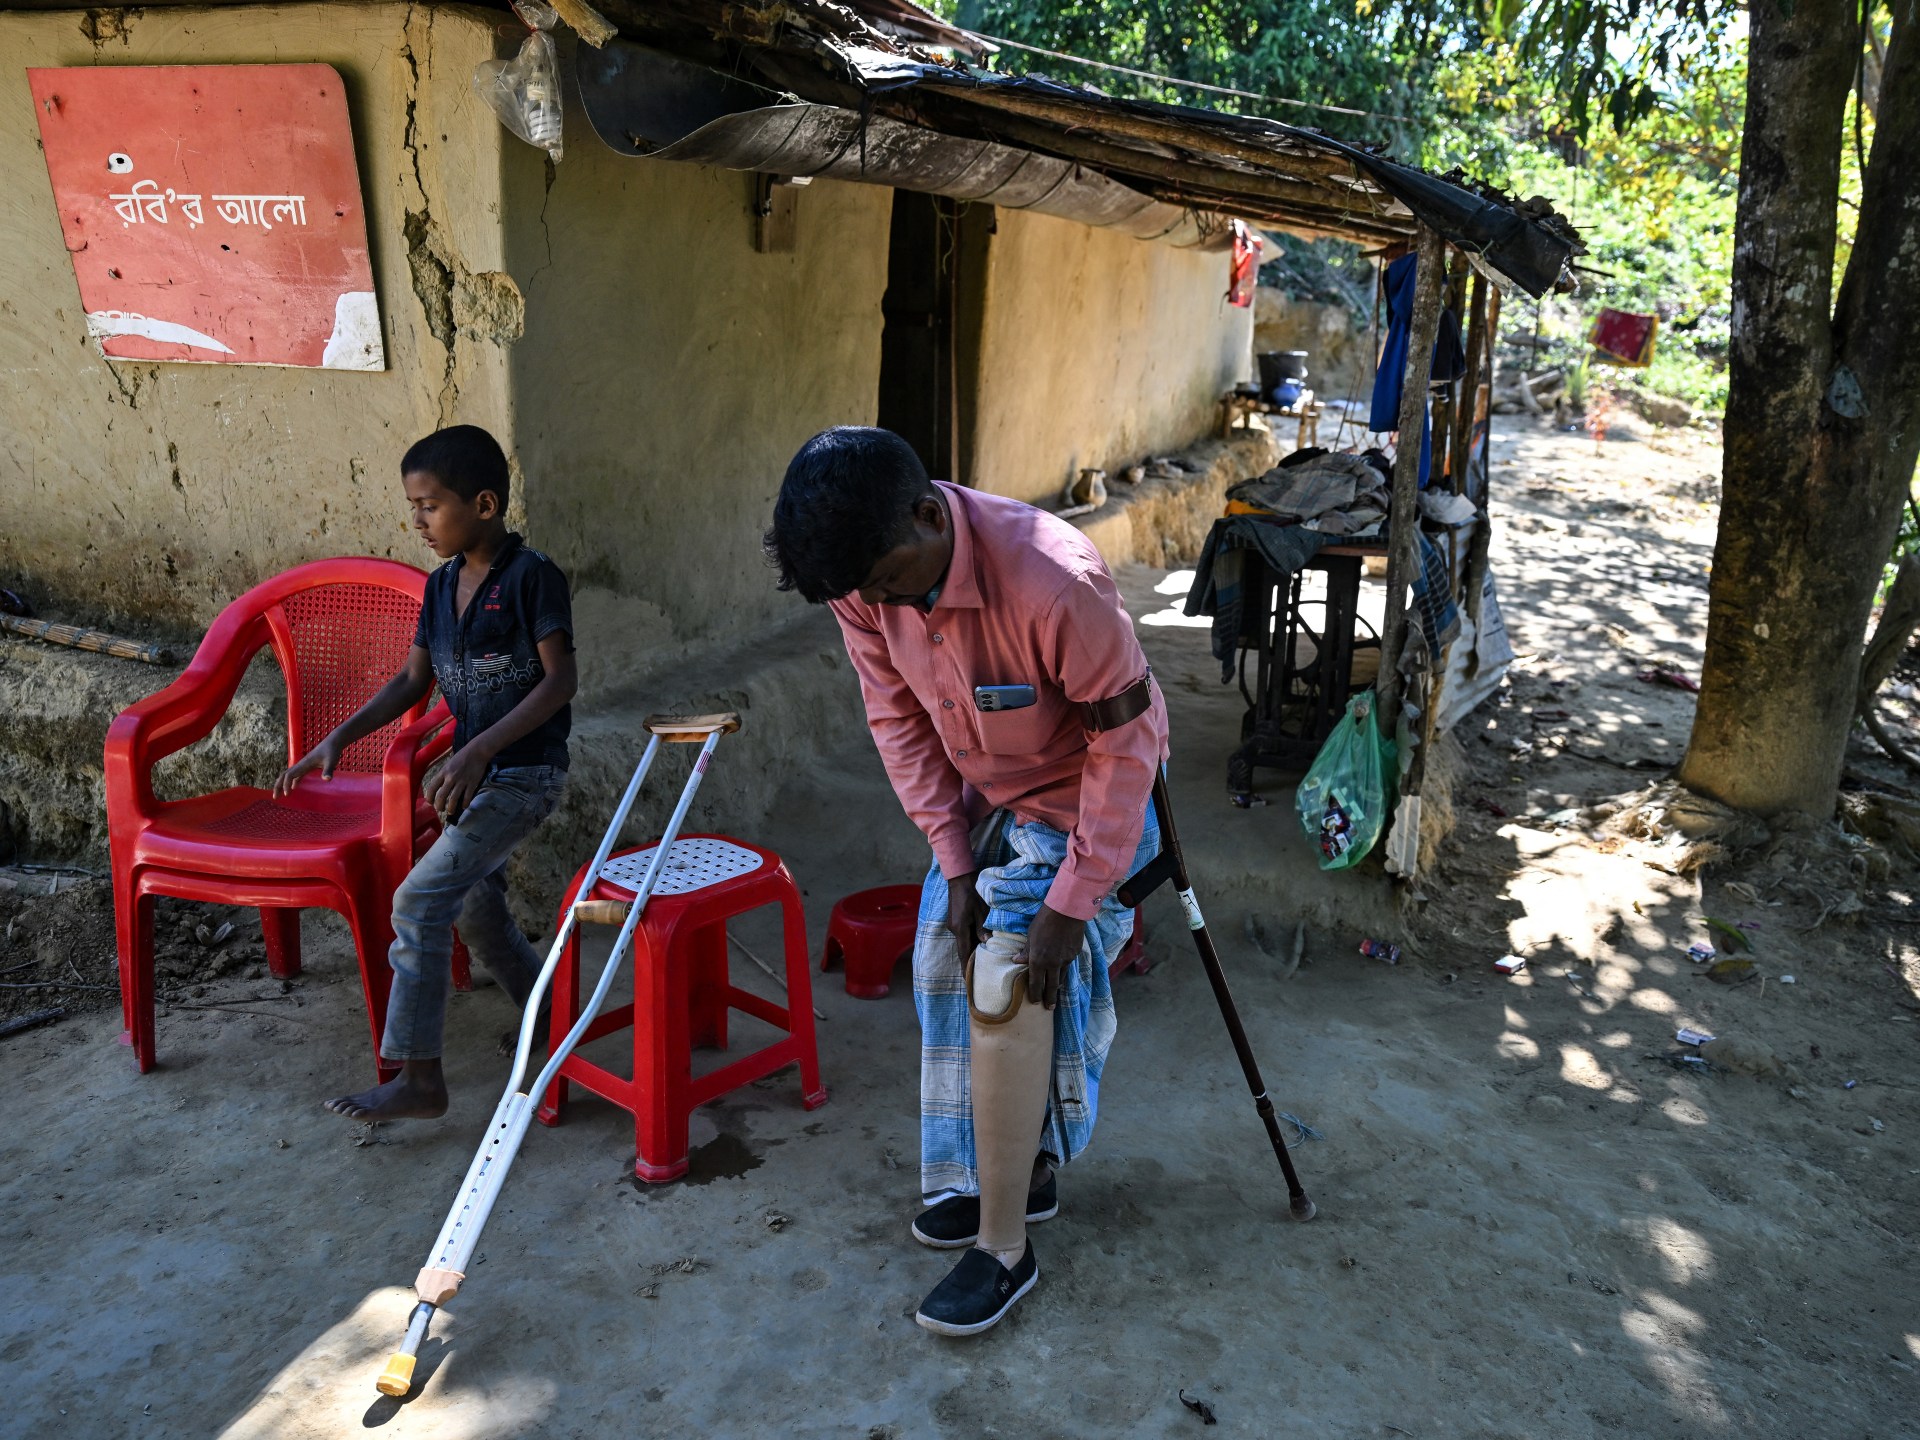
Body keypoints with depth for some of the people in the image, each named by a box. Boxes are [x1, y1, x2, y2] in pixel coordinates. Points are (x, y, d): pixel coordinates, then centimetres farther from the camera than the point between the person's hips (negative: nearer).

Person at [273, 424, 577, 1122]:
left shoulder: (531, 575, -16)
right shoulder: (441, 585, 7)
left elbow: (558, 681, -20)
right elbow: (412, 680, 12)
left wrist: (479, 750, -27)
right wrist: (337, 740, 1)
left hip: (523, 771, -9)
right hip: (470, 769, 9)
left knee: (420, 901, -16)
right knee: (474, 902, 20)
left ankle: (417, 1078, -7)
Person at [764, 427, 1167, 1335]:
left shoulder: (1055, 584, -37)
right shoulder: (862, 584, -18)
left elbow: (1126, 739, -27)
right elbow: (900, 723, -6)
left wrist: (1071, 900, -25)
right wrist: (955, 865, -10)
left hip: (1078, 801, -7)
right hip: (981, 799, 7)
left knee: (1006, 986, -15)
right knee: (943, 962, 11)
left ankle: (1004, 1249, 1)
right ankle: (1021, 1170, 32)